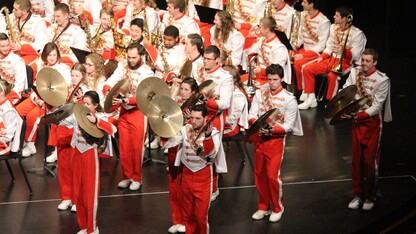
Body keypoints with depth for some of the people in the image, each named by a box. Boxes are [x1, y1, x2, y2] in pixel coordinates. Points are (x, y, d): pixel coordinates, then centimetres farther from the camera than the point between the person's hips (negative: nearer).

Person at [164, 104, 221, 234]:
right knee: (187, 212, 16)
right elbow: (168, 144, -4)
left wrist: (207, 136, -40)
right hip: (187, 174, 4)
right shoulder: (185, 129, -1)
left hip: (203, 177, -4)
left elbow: (211, 154, -27)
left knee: (201, 213, 2)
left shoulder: (214, 133, -12)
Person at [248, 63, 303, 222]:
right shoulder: (260, 93, 4)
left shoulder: (289, 99, -9)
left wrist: (273, 130, -27)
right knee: (259, 174, 10)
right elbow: (252, 114, 0)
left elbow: (288, 125, -12)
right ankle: (263, 207, 25)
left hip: (276, 139, -4)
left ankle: (277, 208, 13)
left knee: (273, 175, -6)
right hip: (259, 138, 4)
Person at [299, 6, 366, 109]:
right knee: (307, 69, -8)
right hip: (331, 58, 7)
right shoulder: (333, 27, 9)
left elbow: (355, 56, -16)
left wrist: (343, 50, -33)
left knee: (332, 76, -37)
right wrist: (321, 57, 1)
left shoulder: (357, 34, -13)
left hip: (345, 62, -7)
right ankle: (311, 99, -1)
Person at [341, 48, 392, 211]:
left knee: (370, 160, 1)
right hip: (356, 120, 4)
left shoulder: (382, 80, -15)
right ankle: (358, 195, 22)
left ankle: (370, 197, 14)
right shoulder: (355, 72, -1)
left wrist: (359, 115, -28)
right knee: (357, 159, 11)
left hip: (372, 121, -4)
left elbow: (376, 106, -18)